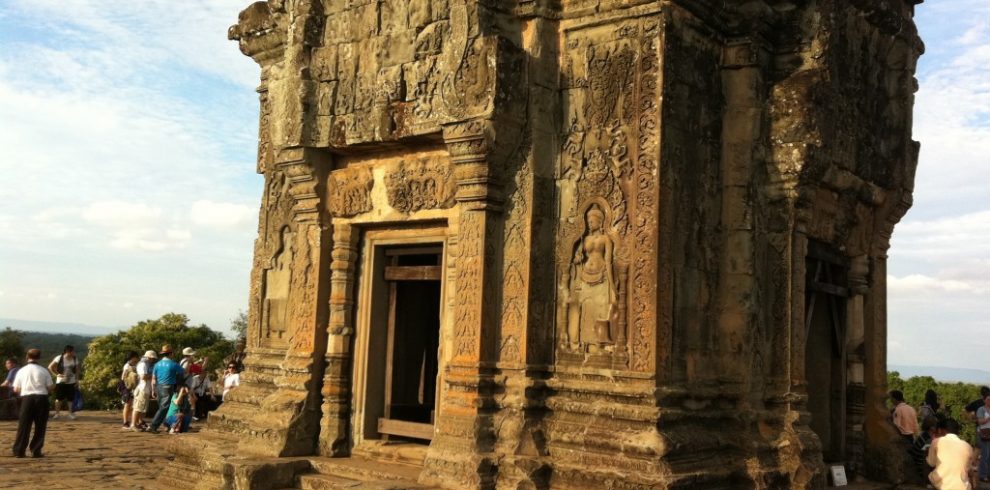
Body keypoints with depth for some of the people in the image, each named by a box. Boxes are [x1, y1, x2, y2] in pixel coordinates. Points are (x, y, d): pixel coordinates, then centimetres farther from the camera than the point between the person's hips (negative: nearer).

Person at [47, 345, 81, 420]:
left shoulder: (75, 359, -2)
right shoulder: (59, 358, -12)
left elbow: (77, 370, 8)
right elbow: (50, 367, -5)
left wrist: (77, 379, 2)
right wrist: (57, 374, -11)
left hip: (71, 382, 2)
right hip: (61, 381, -2)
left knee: (71, 398, 3)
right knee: (59, 398, 3)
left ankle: (71, 413, 13)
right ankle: (56, 413, 16)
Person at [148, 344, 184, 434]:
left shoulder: (157, 364, 5)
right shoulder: (173, 364, -8)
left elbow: (153, 379, 5)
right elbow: (183, 374, 6)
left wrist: (153, 391, 12)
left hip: (158, 387, 6)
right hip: (168, 389, -6)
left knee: (162, 407, 16)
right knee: (163, 408, -5)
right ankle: (153, 426, -12)